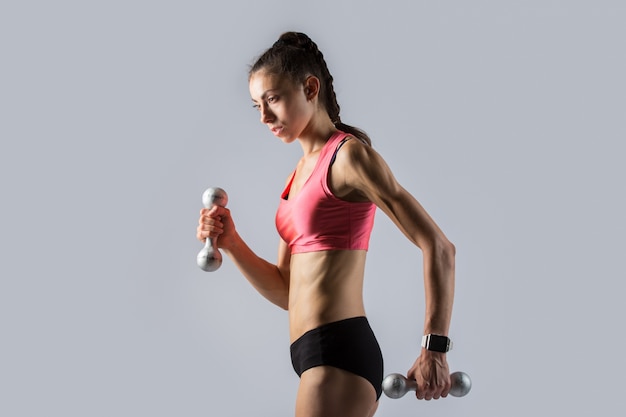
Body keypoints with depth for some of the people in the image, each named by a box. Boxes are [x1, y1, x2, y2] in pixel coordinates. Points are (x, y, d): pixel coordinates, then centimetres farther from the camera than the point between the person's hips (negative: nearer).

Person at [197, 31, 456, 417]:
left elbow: (437, 246, -14)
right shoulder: (300, 174, 16)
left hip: (339, 353, -9)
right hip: (316, 355, 9)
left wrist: (435, 349, -19)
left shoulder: (348, 155, -8)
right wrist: (230, 244, 1)